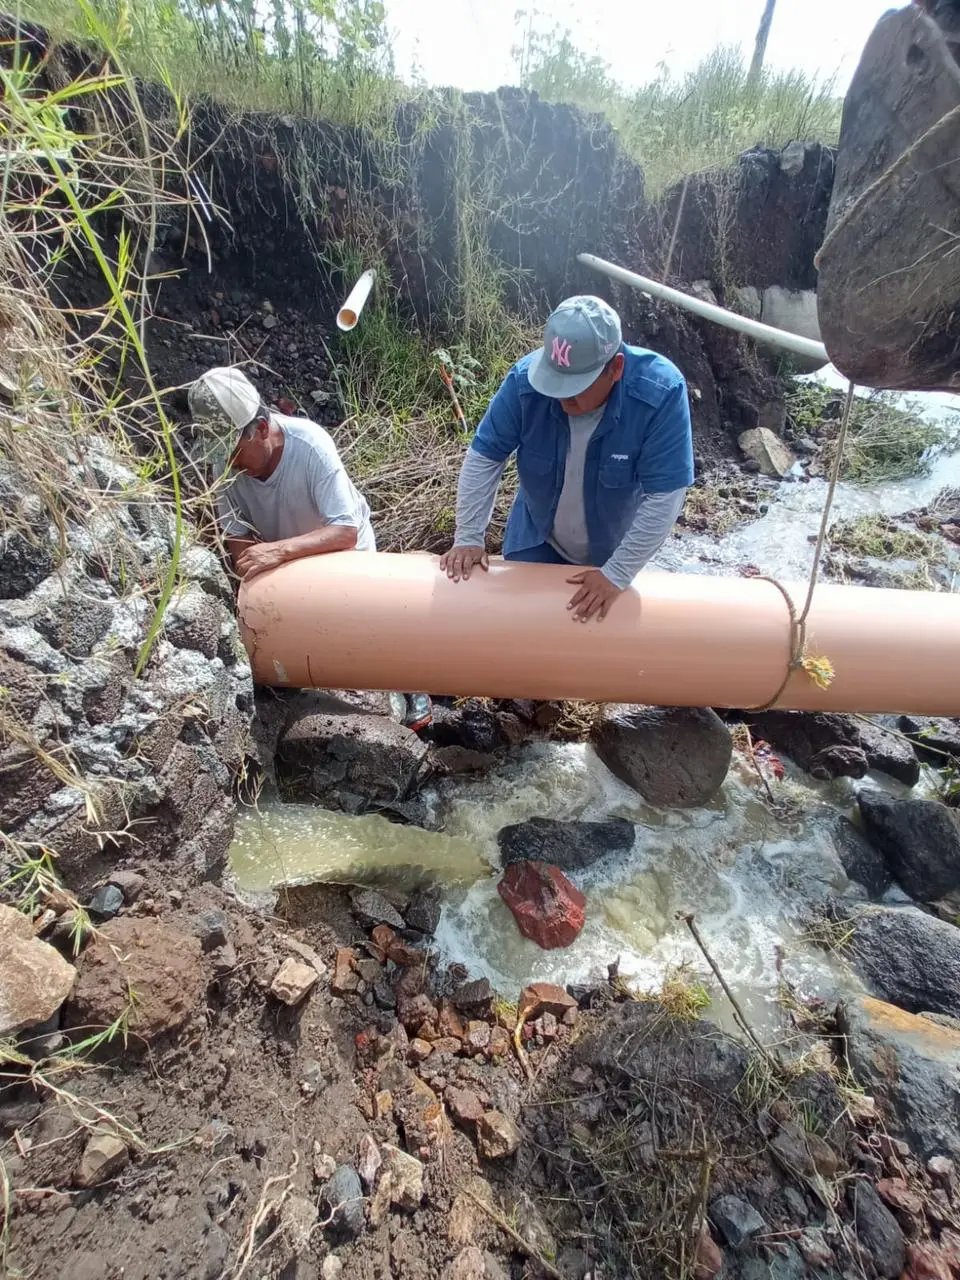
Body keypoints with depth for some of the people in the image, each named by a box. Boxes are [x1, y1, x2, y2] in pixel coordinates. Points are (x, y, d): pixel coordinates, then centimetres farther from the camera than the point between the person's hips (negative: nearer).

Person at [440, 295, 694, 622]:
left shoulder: (660, 394, -31)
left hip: (612, 553, 0)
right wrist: (468, 538, -18)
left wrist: (616, 574, -30)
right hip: (537, 541, 1)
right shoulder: (526, 380, -26)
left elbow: (664, 499, -29)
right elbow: (484, 458, -16)